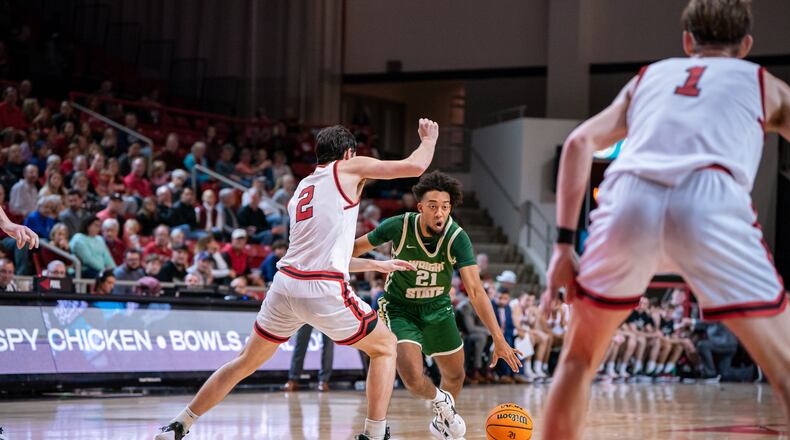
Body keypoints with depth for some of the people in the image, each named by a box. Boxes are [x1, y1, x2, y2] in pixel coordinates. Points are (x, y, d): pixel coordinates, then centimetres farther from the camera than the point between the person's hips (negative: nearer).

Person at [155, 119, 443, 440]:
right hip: (324, 291, -6)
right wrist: (429, 139, 24)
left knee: (246, 362, 21)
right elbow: (414, 166, 3)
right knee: (385, 347, 15)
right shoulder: (349, 168, 7)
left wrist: (377, 265, 39)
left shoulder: (301, 189, 27)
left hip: (286, 284, 6)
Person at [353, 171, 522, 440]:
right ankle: (439, 400, 14)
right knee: (413, 379, -22)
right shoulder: (399, 227, -25)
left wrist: (498, 338, -35)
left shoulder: (457, 238, -24)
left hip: (438, 308, 3)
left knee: (455, 376, 16)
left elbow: (475, 291, -28)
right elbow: (357, 247, -6)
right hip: (400, 309, -3)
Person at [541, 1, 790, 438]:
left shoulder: (650, 76, 33)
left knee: (578, 358, 23)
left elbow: (580, 142, 20)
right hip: (711, 204, -2)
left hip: (628, 199, 2)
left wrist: (564, 242, 17)